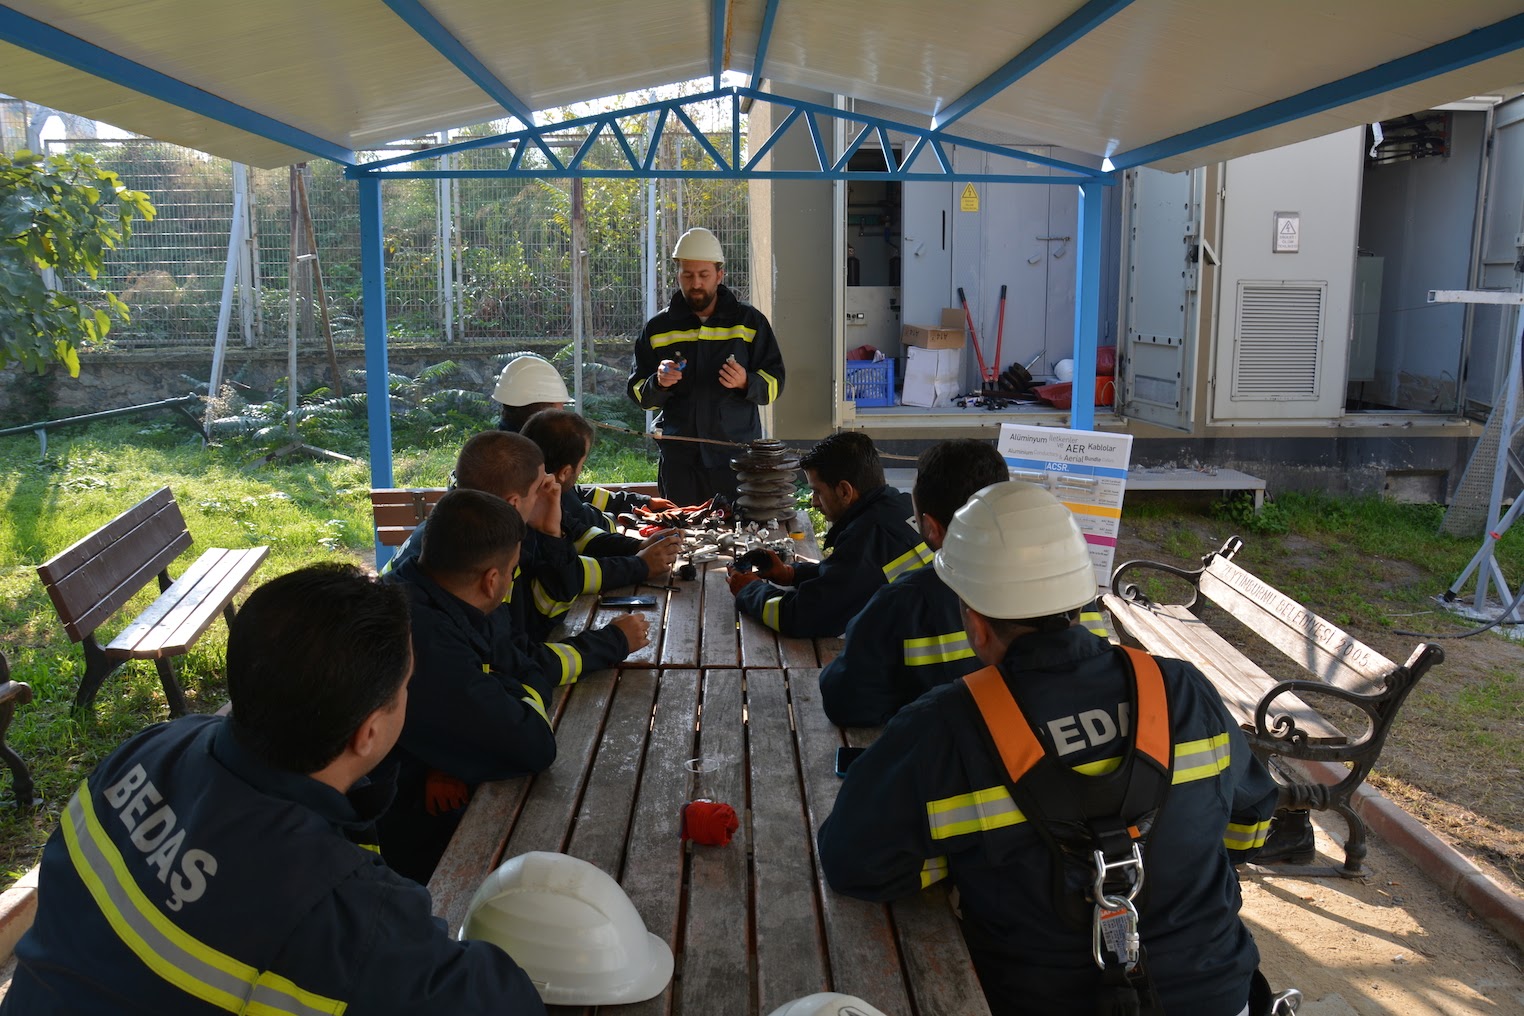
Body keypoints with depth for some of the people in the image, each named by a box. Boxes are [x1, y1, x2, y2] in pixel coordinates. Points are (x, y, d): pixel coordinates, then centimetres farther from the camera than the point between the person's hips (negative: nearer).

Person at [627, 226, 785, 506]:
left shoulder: (749, 321, 6)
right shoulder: (658, 328, 10)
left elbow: (775, 381, 5)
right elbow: (637, 392, 10)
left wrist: (746, 383, -16)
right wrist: (658, 383, -12)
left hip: (737, 454, -1)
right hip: (680, 459, 1)